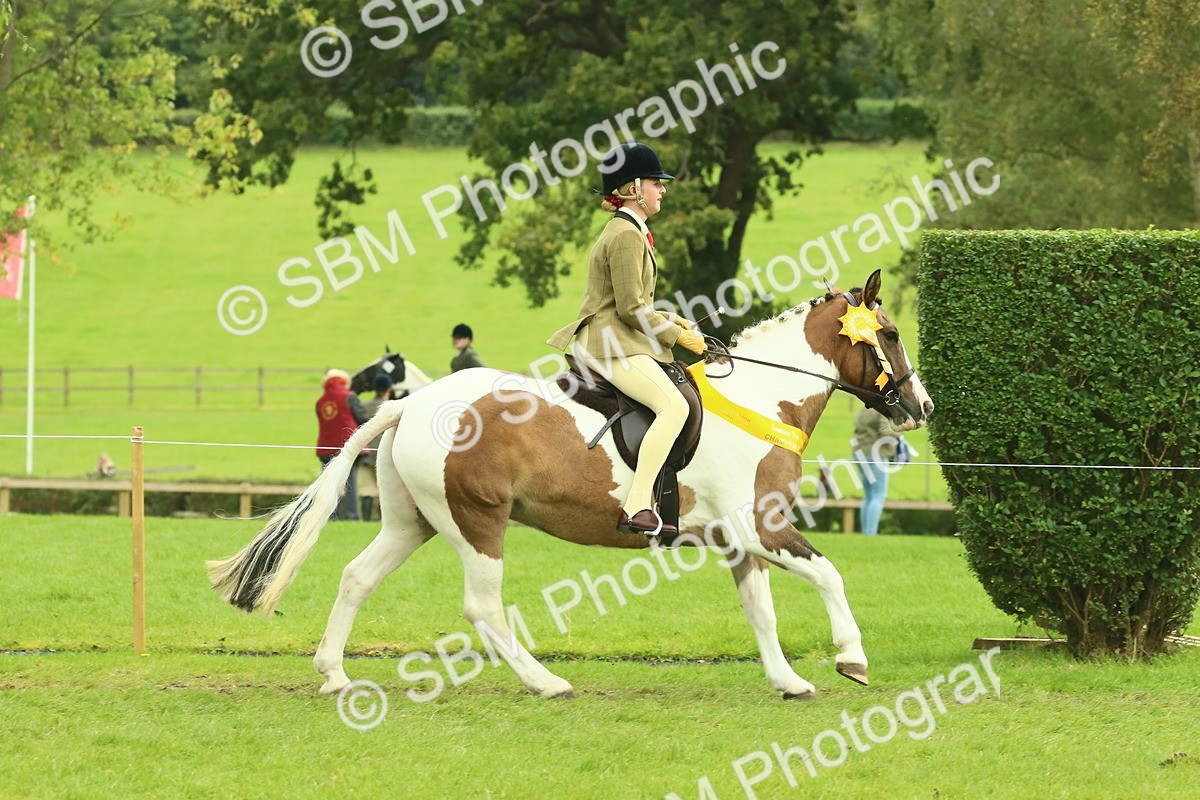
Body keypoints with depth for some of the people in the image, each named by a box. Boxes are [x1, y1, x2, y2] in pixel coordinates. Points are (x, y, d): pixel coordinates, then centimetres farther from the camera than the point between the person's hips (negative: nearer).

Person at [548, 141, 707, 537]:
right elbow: (631, 308, -18)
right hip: (610, 346, -11)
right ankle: (637, 507, -34)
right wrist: (678, 335, -10)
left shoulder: (629, 231, 19)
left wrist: (669, 321, 12)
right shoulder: (626, 236, -14)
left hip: (616, 341, 11)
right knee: (674, 406, -26)